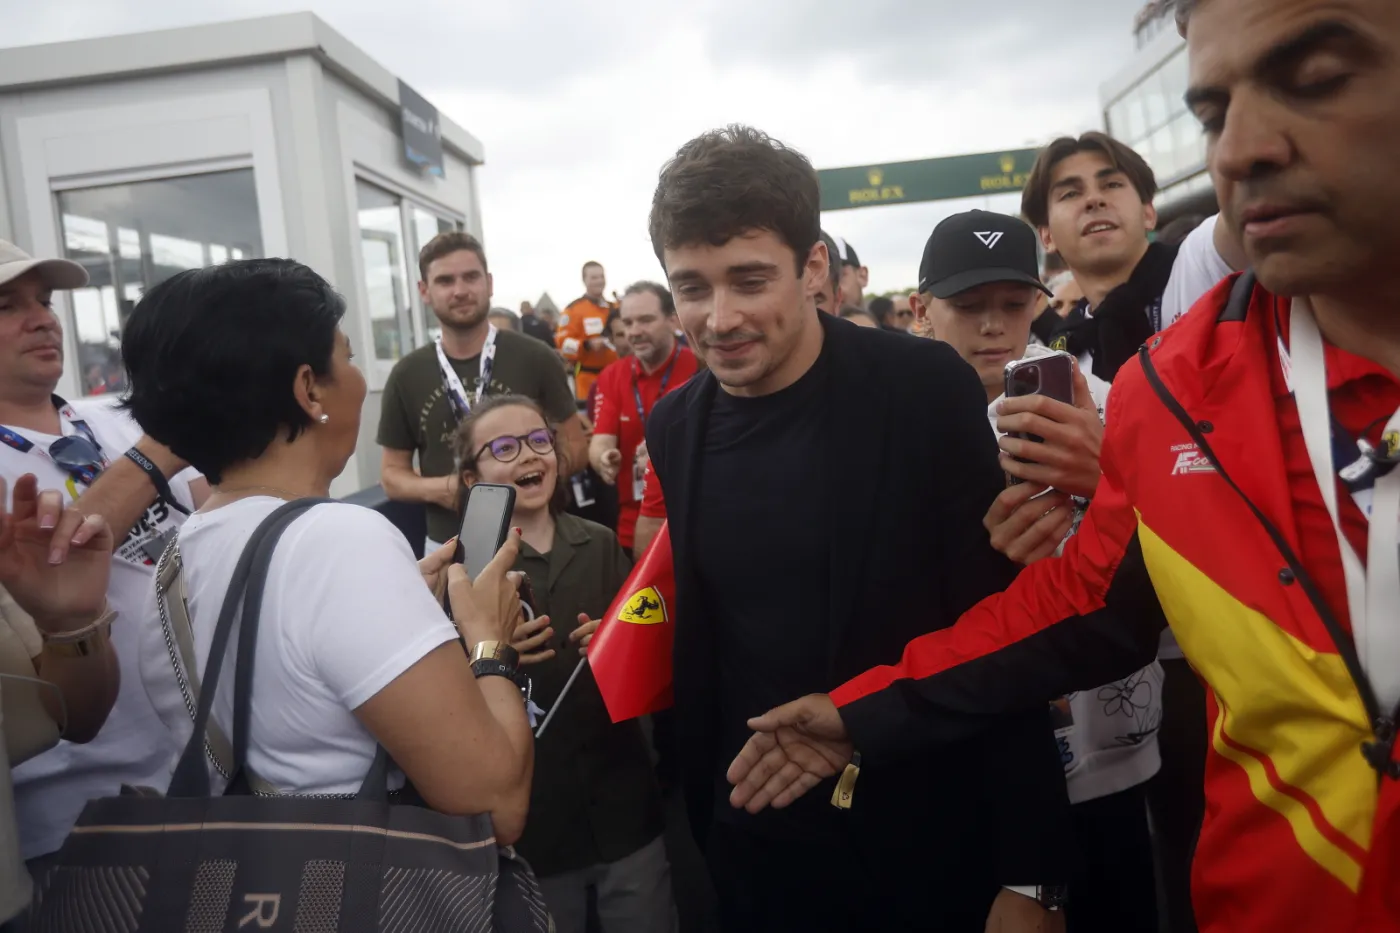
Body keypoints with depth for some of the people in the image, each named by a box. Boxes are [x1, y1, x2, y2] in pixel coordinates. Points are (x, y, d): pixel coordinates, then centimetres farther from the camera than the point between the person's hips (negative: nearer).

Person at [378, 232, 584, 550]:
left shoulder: (534, 358, -4)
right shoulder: (406, 375, 1)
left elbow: (574, 444, 1)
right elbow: (392, 474, 6)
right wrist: (438, 489, -14)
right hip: (449, 546, 1)